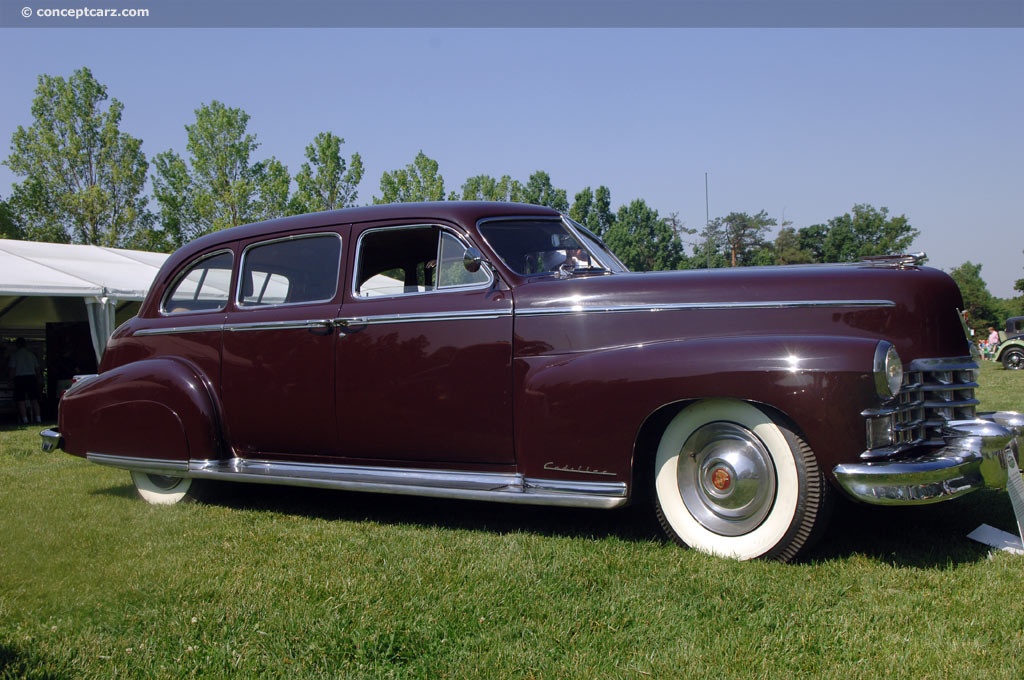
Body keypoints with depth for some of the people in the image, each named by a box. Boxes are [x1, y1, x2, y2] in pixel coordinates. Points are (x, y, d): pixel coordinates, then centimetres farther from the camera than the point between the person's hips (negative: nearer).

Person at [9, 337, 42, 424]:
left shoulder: (14, 354, 3)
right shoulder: (31, 353, 13)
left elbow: (12, 368, -3)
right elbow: (37, 368, 12)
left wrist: (12, 378, 6)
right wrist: (38, 379, 17)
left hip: (19, 378, -3)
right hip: (31, 377, 3)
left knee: (21, 401, 0)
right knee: (34, 400, 5)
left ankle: (25, 419, -6)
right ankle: (38, 418, -2)